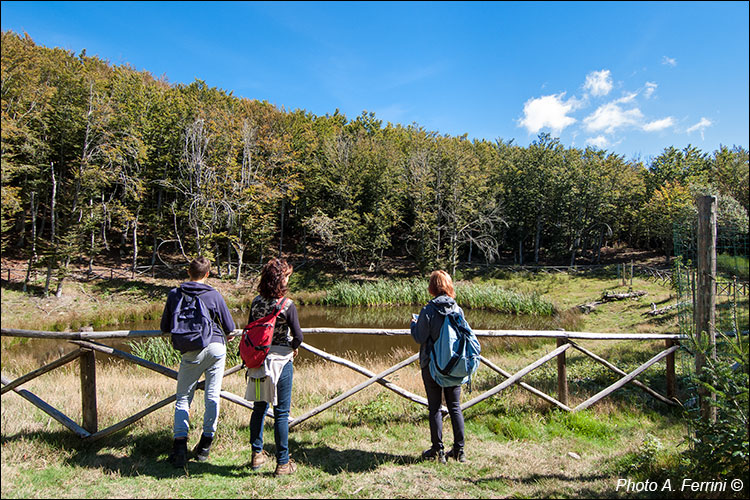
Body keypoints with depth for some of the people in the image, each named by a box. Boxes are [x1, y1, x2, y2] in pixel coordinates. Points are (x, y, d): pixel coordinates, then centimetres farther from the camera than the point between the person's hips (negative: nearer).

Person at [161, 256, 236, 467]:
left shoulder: (174, 294, 3)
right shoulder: (214, 295, -2)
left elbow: (165, 328, 13)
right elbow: (230, 328, 3)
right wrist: (225, 334, 26)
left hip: (190, 353, 1)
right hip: (216, 348, -1)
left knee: (183, 398, 13)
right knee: (212, 396, 9)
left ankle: (180, 442, -1)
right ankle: (205, 445, 17)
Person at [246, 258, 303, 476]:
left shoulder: (256, 302, -1)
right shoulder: (287, 305, -15)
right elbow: (298, 336, -14)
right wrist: (293, 348, 8)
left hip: (258, 359, 5)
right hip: (281, 360, -5)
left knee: (259, 408, 19)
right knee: (281, 413, 5)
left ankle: (257, 454, 33)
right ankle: (282, 463, 15)